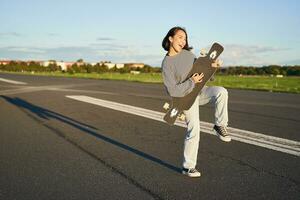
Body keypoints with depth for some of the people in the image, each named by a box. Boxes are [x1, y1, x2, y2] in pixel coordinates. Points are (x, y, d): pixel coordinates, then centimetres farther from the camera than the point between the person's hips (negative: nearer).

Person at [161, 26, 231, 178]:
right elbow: (172, 91, -21)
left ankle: (219, 126, -8)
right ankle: (188, 167, 8)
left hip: (200, 90, 5)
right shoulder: (166, 64, -17)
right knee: (193, 131, -8)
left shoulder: (187, 53, 1)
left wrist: (211, 65, -6)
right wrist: (192, 82, -22)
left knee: (221, 92, -25)